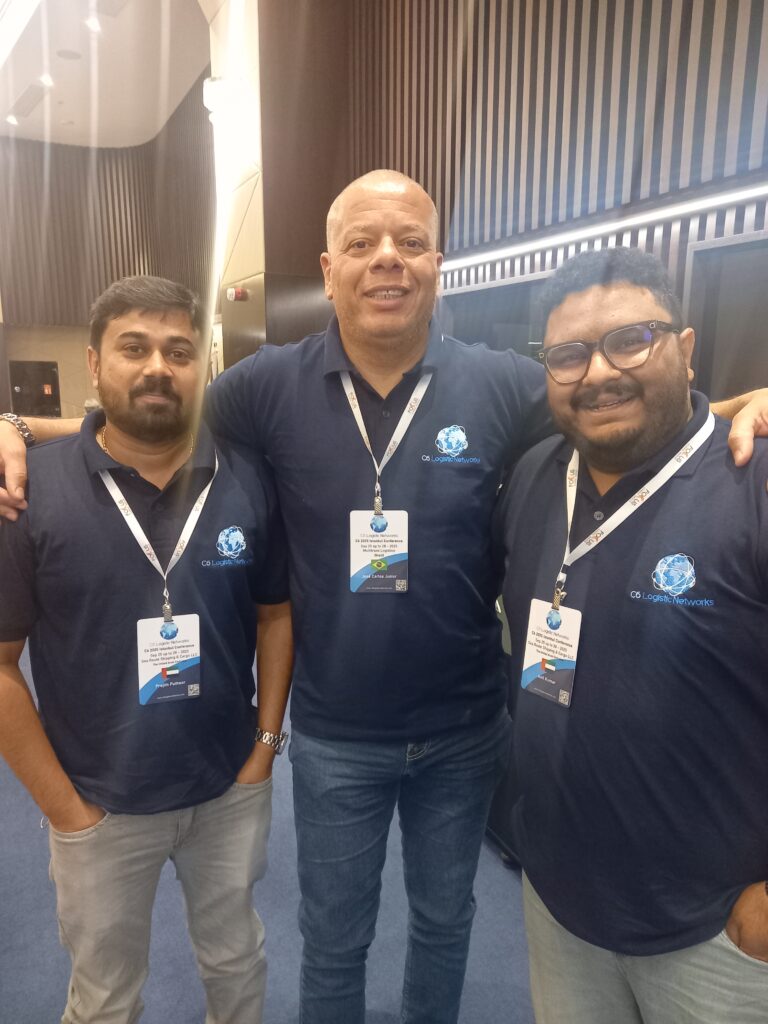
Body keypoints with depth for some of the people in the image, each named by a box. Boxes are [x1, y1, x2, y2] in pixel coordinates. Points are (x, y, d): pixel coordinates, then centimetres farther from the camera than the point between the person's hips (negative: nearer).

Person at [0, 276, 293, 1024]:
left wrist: (267, 743, -2)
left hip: (233, 790, 2)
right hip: (101, 807, -1)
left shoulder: (249, 480, -8)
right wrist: (62, 806, -9)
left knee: (236, 961, 27)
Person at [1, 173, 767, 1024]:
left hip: (464, 731, 1)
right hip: (333, 737, 0)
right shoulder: (273, 386, -10)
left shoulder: (506, 386, -10)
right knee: (333, 939, 24)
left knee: (443, 920, 29)